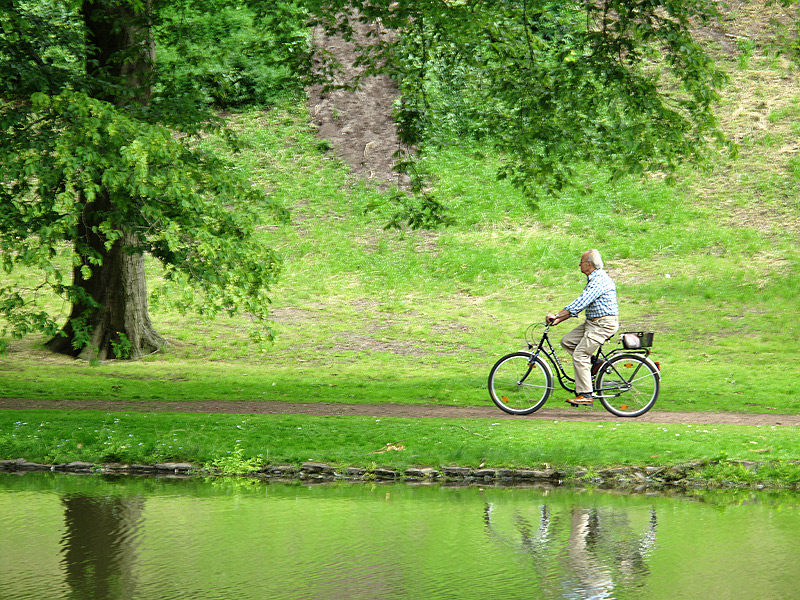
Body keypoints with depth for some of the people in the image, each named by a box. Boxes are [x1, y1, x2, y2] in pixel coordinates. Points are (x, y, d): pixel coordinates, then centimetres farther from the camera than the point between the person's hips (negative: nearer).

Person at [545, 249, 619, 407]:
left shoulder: (599, 281, -18)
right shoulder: (593, 280, 16)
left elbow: (580, 303, -26)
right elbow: (579, 305, 18)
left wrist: (556, 315, -25)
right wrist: (558, 319, 10)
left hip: (603, 324, -10)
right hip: (592, 322, 10)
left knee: (580, 355, -14)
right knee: (567, 341, 5)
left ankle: (585, 395, -12)